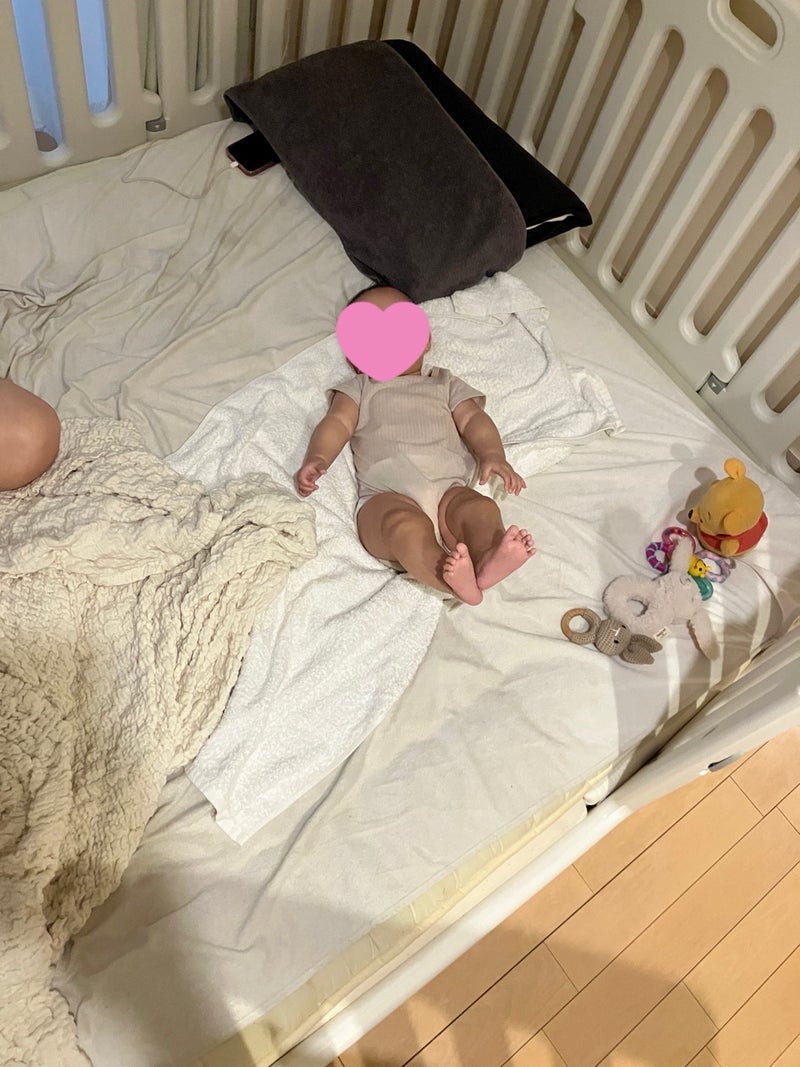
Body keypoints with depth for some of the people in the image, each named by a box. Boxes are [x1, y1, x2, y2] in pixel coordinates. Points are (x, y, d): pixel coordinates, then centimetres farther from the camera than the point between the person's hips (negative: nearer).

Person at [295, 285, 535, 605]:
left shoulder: (445, 383, 32)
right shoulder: (358, 389, 29)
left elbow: (473, 418, 17)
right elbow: (338, 423, 12)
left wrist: (493, 455, -5)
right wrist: (317, 459, -10)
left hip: (449, 489, 3)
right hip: (387, 495, -2)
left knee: (481, 508, -31)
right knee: (407, 525, -36)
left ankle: (487, 559, -57)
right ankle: (451, 578, -58)